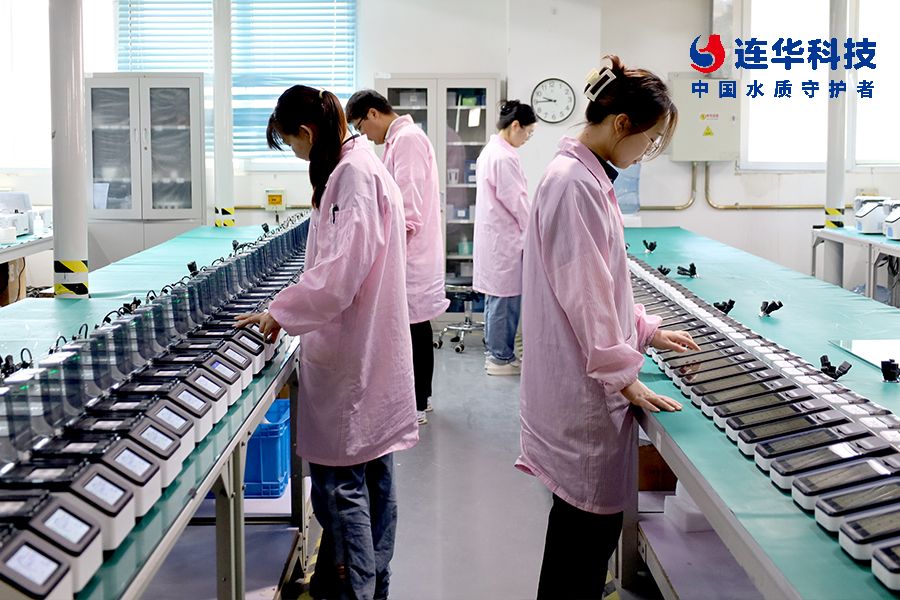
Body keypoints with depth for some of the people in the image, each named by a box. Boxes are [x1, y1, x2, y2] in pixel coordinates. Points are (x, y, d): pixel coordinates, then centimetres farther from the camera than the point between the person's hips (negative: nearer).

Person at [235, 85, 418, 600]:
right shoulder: (362, 163, 13)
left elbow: (342, 269, -24)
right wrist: (292, 307, 18)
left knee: (339, 480, -2)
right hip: (371, 347, 10)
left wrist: (282, 311, -15)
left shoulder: (352, 174, -17)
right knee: (373, 469, 17)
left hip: (350, 358, -10)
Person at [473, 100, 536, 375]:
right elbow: (516, 201, -17)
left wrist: (528, 227, 19)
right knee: (505, 297, -2)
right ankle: (501, 358, 6)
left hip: (493, 235, 10)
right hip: (505, 239, -10)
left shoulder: (489, 151, 13)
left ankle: (496, 352, 23)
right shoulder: (505, 157, -20)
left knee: (496, 296, 15)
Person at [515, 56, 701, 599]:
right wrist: (624, 376, -16)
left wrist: (647, 330, 20)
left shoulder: (590, 176, 13)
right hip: (583, 389, -10)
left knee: (593, 523, 17)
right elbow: (583, 294, -21)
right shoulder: (573, 184, -19)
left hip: (591, 383, 10)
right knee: (589, 527, 0)